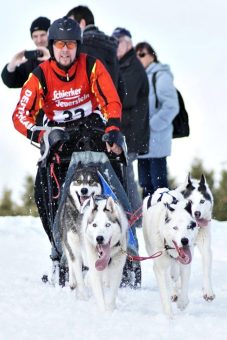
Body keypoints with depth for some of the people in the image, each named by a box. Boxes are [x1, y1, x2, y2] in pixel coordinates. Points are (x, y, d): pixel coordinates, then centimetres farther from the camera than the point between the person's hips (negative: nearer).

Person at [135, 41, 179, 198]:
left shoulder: (161, 76, -5)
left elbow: (171, 107, -14)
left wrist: (151, 126, -16)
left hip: (156, 140, -8)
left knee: (158, 182, -9)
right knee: (145, 183, 9)